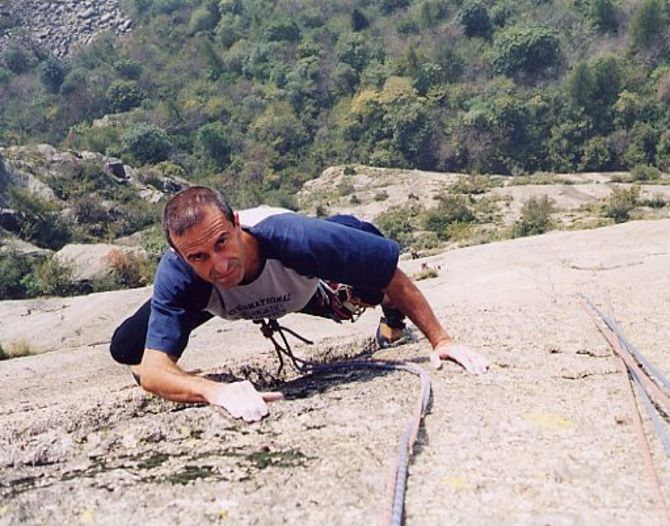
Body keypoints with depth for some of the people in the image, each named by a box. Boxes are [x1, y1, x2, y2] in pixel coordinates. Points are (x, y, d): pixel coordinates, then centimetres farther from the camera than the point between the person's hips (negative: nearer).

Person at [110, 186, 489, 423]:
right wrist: (218, 391, -66)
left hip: (304, 287, 1)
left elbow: (394, 275, -35)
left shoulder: (294, 237, -47)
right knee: (126, 349, -13)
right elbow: (152, 371, -47)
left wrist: (440, 339, -36)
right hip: (218, 301, -1)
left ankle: (393, 319, 18)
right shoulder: (176, 275, -42)